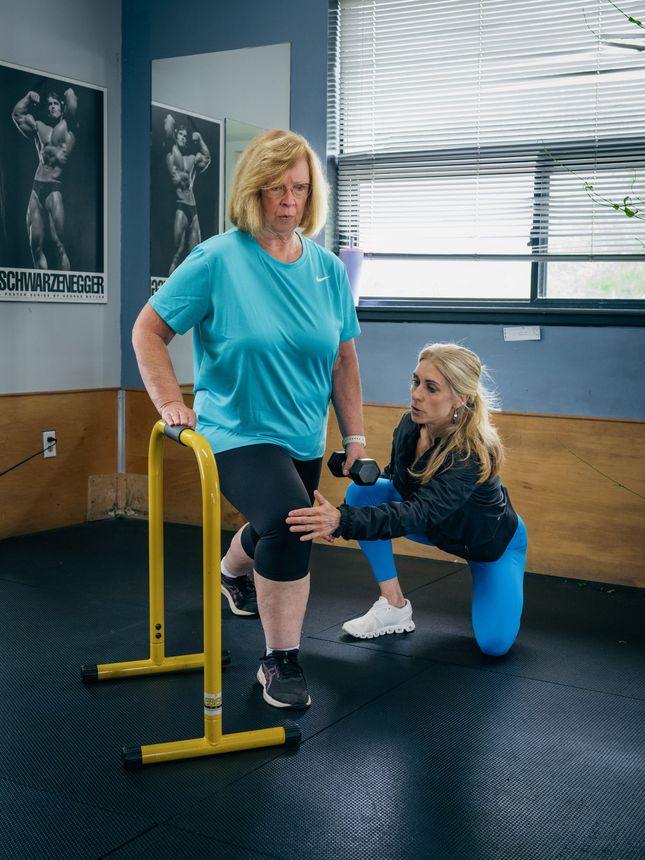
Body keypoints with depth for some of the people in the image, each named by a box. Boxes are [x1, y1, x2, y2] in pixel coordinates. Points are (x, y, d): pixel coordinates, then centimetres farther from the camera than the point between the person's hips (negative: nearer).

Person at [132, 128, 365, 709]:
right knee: (288, 518, -29)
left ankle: (234, 573, 61)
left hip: (304, 439, 6)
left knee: (278, 535, 23)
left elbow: (343, 360, 8)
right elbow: (148, 332, -6)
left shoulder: (328, 268, 2)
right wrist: (171, 402, -15)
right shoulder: (219, 259, -11)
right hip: (238, 432, -6)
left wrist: (355, 436, 7)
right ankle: (281, 661, -10)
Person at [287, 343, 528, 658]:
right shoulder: (410, 425, -21)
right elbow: (394, 478, -1)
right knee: (363, 491, -19)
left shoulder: (473, 455, -39)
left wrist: (342, 520, -67)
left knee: (494, 645, -17)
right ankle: (394, 606, -8)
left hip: (493, 542, -5)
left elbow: (416, 515, -51)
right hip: (440, 527, 5)